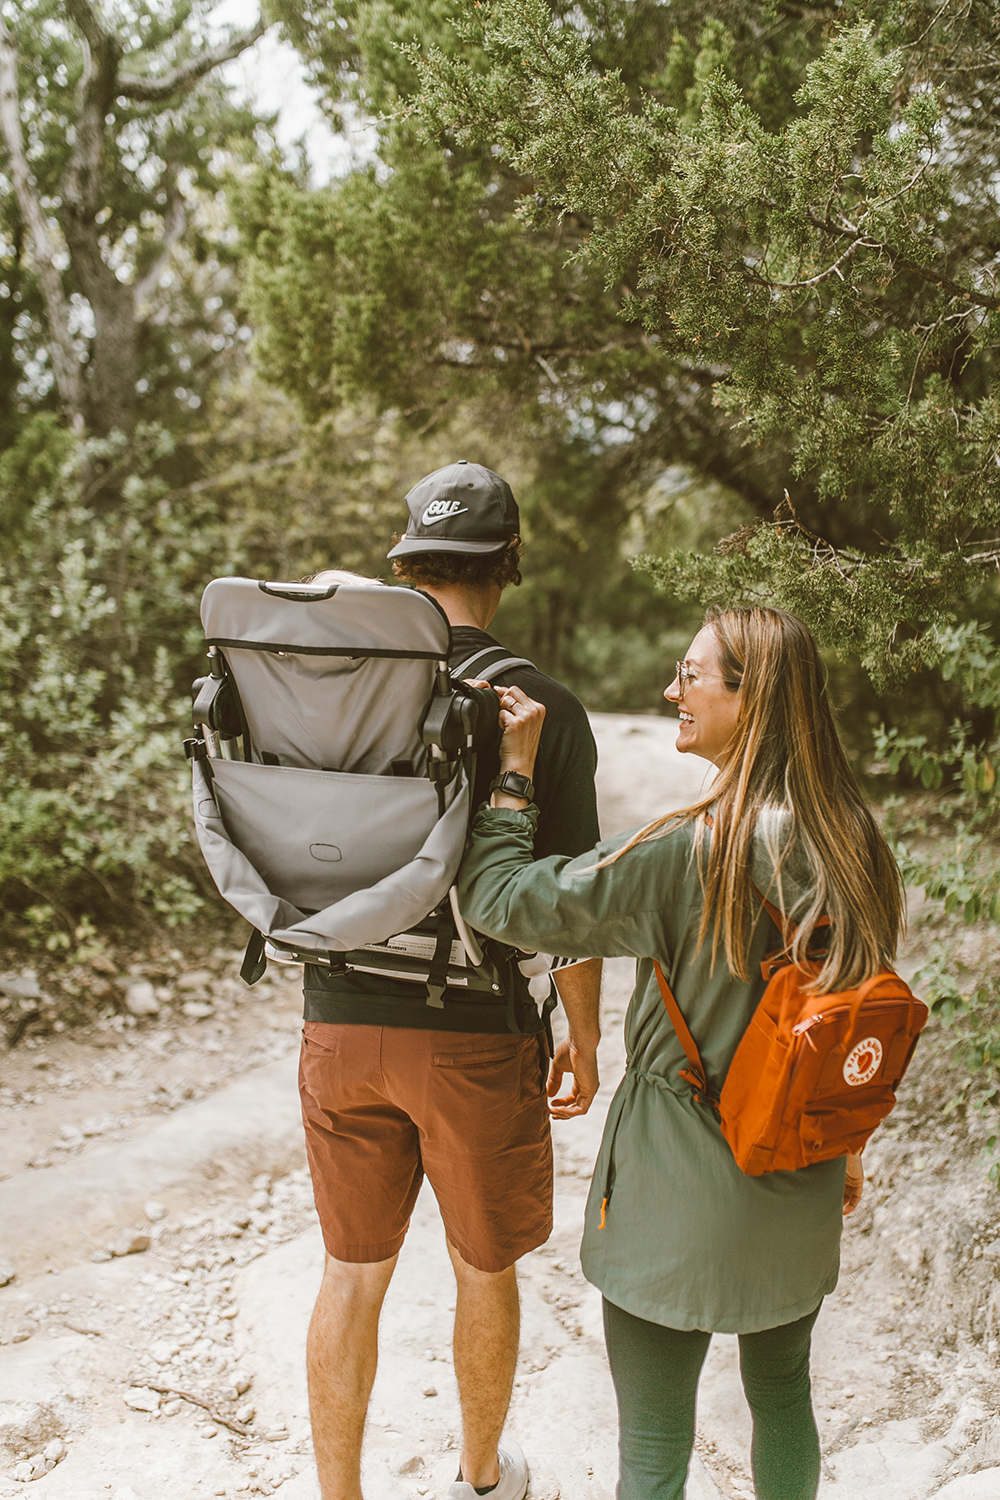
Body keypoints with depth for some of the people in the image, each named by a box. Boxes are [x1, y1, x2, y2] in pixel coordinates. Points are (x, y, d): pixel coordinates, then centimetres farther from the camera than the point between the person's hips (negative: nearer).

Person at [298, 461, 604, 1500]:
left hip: (342, 1023, 2)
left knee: (353, 1274, 16)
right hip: (477, 1034, -2)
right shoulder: (544, 709, -12)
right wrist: (584, 1041, 5)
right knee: (485, 1269, 20)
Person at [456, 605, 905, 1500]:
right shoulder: (852, 841, -4)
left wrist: (512, 771, -10)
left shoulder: (685, 852, -24)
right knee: (782, 1391, 27)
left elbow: (498, 897, -20)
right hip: (801, 1190, 6)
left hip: (682, 1185, -6)